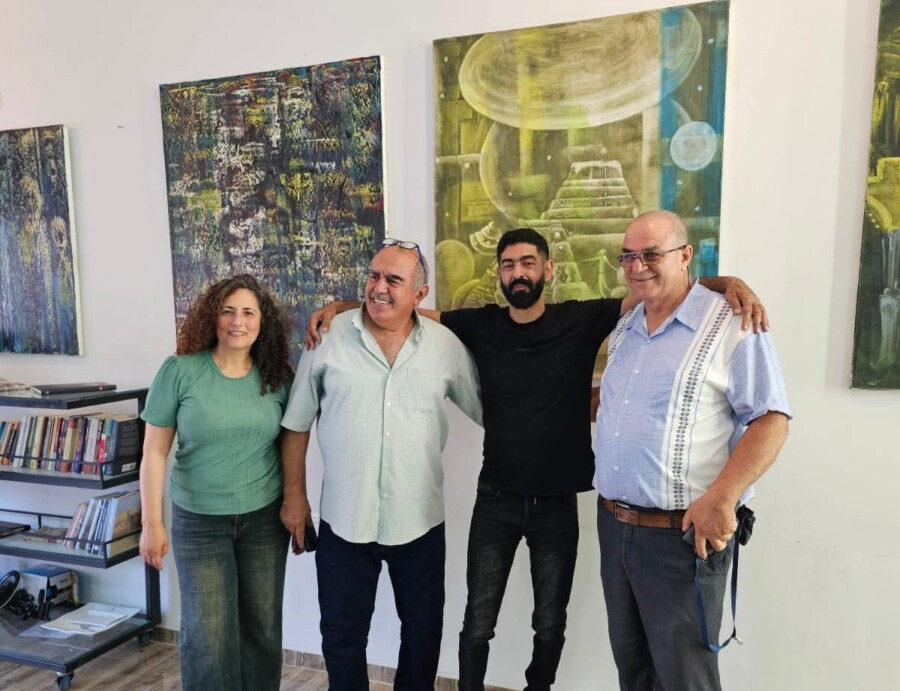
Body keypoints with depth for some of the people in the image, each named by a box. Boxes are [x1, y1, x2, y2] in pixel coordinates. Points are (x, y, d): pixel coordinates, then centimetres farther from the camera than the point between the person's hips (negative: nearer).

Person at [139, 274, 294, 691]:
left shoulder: (278, 376, -3)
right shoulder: (180, 371, -11)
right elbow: (155, 451, -7)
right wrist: (152, 523, -8)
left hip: (265, 517, 2)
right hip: (198, 520, -2)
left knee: (263, 626, 14)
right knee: (208, 634, 4)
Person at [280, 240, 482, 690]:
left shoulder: (447, 346, -4)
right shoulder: (328, 338, -6)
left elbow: (490, 412, 5)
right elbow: (296, 424, 1)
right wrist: (294, 496, 2)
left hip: (420, 522, 1)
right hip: (344, 522, 0)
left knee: (423, 632, 18)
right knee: (342, 638, 16)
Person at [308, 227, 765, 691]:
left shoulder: (582, 320, -5)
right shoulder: (479, 325, -1)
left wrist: (728, 283, -23)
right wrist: (337, 307, -8)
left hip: (558, 503, 0)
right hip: (495, 500, 1)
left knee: (550, 626, 18)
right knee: (478, 623, 11)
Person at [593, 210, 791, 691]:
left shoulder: (730, 324, -11)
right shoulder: (623, 329, 11)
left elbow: (771, 419, -15)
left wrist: (720, 499, -23)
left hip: (684, 535, -7)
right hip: (613, 524, 7)